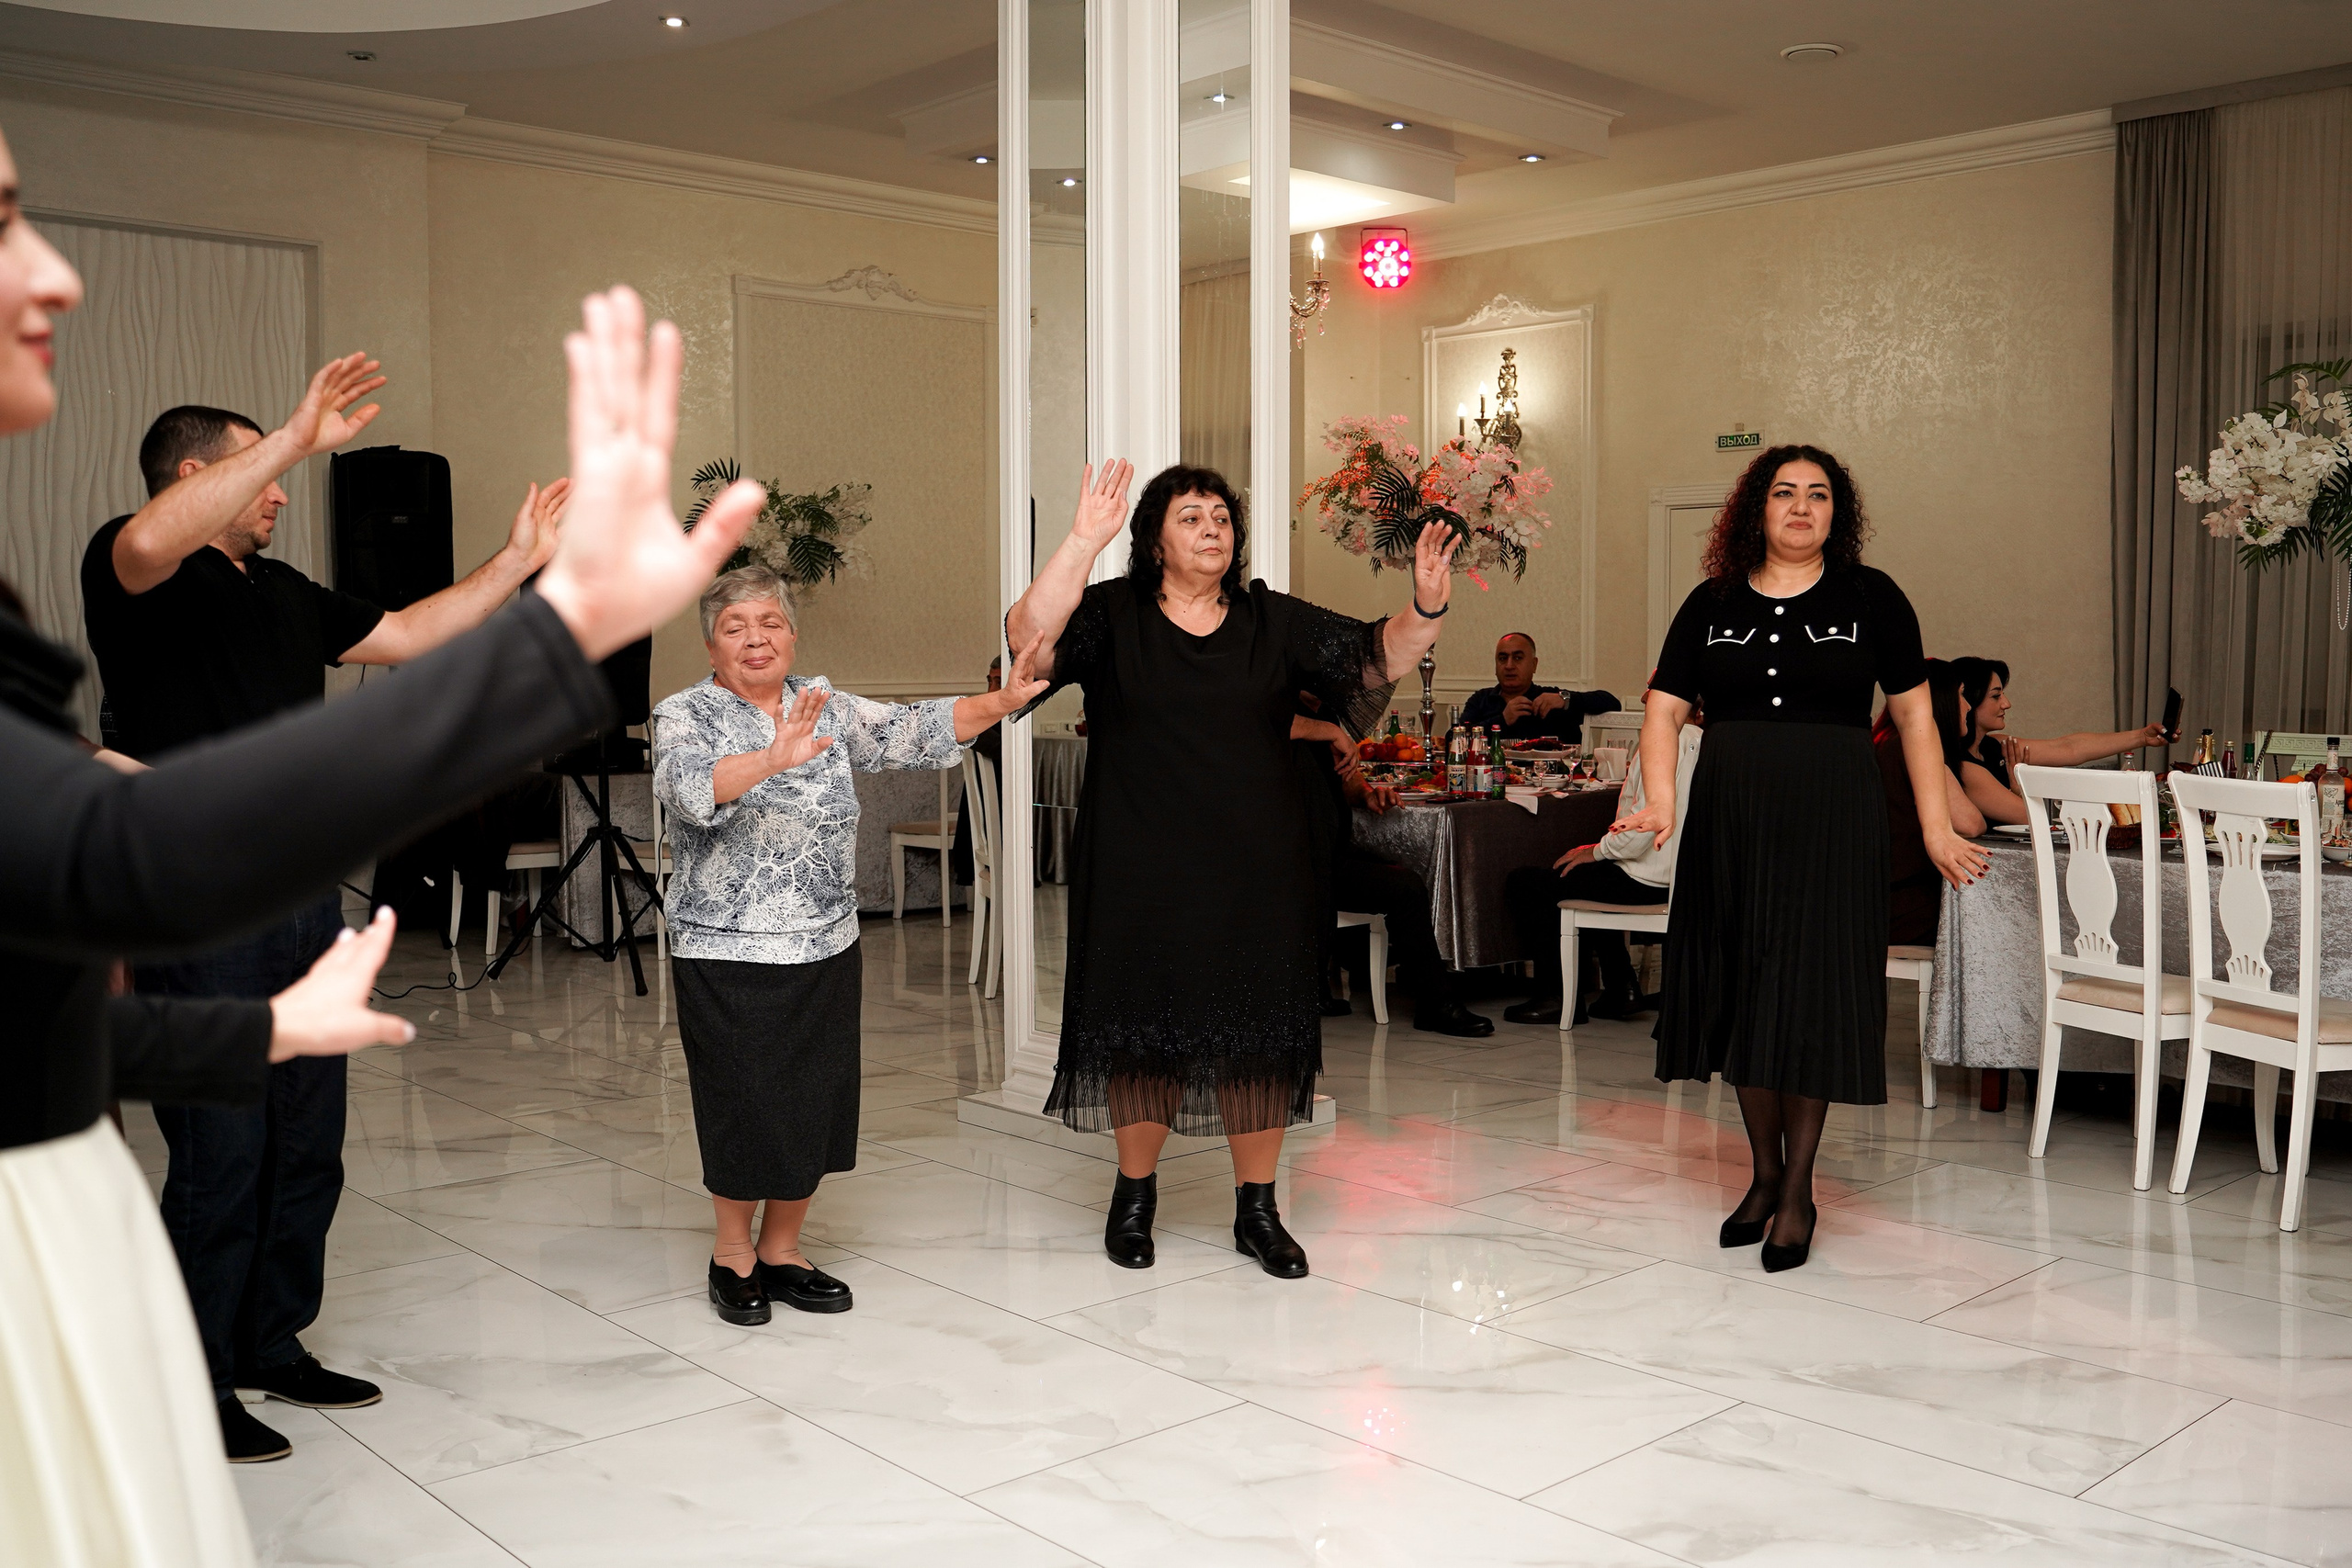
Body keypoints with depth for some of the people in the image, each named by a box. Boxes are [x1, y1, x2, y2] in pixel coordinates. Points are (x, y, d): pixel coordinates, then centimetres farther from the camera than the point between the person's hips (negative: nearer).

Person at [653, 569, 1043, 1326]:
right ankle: (733, 1252, 27)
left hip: (827, 950, 5)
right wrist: (773, 759, -45)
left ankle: (782, 1251, 29)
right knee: (746, 1110, 4)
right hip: (729, 958, -5)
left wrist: (999, 703, -10)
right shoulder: (685, 715, -8)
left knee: (815, 1105, 11)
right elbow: (691, 786, -28)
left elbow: (910, 732, 2)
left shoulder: (825, 706, 8)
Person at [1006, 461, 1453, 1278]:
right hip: (1142, 870, -2)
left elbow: (1379, 656, -1)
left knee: (1259, 1033, 7)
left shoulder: (1275, 621, 5)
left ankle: (1257, 1209, 22)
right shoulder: (1112, 616, -2)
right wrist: (1082, 540, -28)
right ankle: (1134, 1193, 28)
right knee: (1143, 1029, 7)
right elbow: (1029, 639, -20)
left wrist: (1426, 610, -21)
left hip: (1257, 872, 2)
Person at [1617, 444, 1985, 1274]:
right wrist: (1660, 801, -13)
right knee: (1740, 988, 7)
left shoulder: (1870, 596, 3)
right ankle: (1764, 1173, 22)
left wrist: (1936, 824, 0)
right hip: (1729, 817, 3)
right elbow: (1664, 710, 3)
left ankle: (1798, 1189, 10)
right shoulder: (1712, 604, 7)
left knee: (1811, 989, -3)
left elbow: (1914, 713, 5)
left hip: (1833, 818, -2)